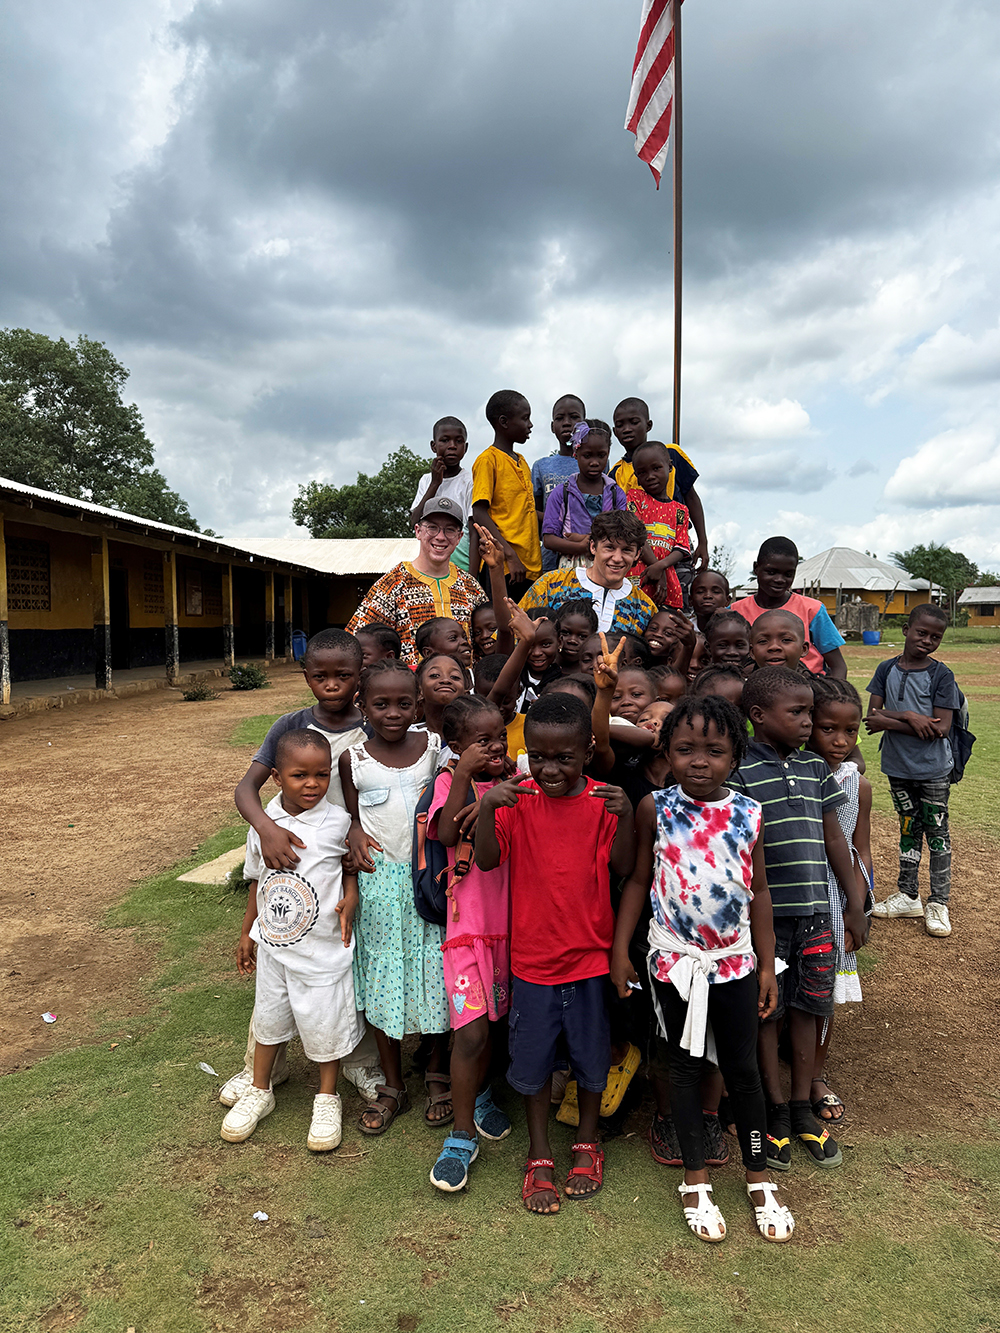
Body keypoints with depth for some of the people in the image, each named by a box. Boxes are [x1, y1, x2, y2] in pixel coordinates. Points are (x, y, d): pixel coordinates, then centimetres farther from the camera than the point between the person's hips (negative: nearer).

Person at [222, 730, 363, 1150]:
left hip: (323, 947, -3)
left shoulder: (338, 822, -15)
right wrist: (247, 931, 14)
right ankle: (259, 1091, 42)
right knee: (268, 1017, 19)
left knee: (324, 1022, 9)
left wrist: (350, 900, -18)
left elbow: (351, 866, 1)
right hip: (273, 944, 3)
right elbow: (258, 880, 7)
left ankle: (327, 1098, 33)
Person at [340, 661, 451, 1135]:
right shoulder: (354, 759, -2)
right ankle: (392, 1087, 28)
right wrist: (354, 834, -13)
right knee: (381, 980, 9)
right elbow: (352, 814, 8)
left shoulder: (436, 746, -4)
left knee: (436, 976, 8)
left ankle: (438, 1076, 30)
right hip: (379, 879, 1)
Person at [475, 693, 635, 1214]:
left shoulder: (603, 801, -9)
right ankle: (539, 1156, 34)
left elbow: (622, 868, -12)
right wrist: (487, 807, -29)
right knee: (533, 1057, 13)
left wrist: (625, 815, -27)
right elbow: (486, 860, -14)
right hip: (532, 953, 0)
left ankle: (587, 1143, 40)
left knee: (591, 1054, 17)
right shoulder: (516, 799, -8)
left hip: (590, 953, 0)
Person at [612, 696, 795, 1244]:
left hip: (735, 960, 1)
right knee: (685, 1066, 13)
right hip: (675, 958, -1)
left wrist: (767, 966, 4)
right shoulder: (655, 808, -10)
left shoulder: (748, 813, -5)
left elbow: (758, 892, 3)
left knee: (743, 1069, 12)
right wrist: (620, 950, -3)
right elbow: (638, 880, -2)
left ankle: (759, 1179, 31)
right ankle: (695, 1180, 29)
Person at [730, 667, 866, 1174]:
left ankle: (802, 1107, 30)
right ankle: (775, 1111, 25)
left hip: (815, 910, 5)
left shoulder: (816, 768, 7)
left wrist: (855, 904, 15)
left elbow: (834, 838, 13)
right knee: (766, 1010, 8)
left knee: (807, 1007, 14)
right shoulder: (739, 771, -11)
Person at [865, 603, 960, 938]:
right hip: (898, 766, 3)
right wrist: (910, 716, -21)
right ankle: (908, 895, 28)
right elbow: (872, 718, -5)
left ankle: (938, 903, 19)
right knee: (909, 828, 16)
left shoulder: (941, 675, -11)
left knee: (937, 832, 7)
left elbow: (941, 728, -18)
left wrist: (891, 720, -18)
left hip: (933, 769, -3)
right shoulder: (887, 670, -1)